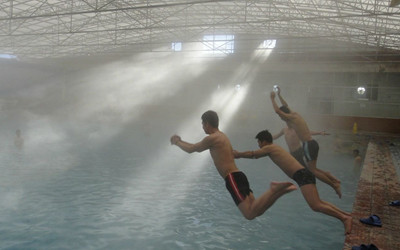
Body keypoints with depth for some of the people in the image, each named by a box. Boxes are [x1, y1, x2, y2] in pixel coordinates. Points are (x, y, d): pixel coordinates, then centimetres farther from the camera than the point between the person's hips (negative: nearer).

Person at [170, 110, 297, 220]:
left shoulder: (212, 138, -6)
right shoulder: (222, 136, 23)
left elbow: (190, 149, 2)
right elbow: (197, 147, 37)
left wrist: (176, 142, 19)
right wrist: (181, 141, 37)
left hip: (233, 179, -9)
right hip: (238, 176, 9)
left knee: (250, 214, -16)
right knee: (256, 211, 6)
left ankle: (274, 190, -22)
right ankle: (279, 191, -6)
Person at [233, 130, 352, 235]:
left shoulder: (269, 148, -4)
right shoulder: (273, 148, 24)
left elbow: (251, 154, -1)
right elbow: (255, 155, 31)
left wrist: (237, 154, 14)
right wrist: (239, 153, 31)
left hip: (302, 175, -10)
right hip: (304, 174, 10)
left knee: (316, 206, -16)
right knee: (318, 202, 19)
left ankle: (345, 218, -13)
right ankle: (345, 214, 18)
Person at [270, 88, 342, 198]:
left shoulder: (292, 118, -10)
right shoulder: (295, 114, 15)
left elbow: (277, 110, -14)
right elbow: (285, 106, 31)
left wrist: (272, 98, -2)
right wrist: (279, 95, 35)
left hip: (308, 145, -9)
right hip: (312, 143, 9)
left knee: (312, 170, -7)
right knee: (312, 169, 13)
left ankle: (334, 185, -6)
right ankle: (334, 179, 8)